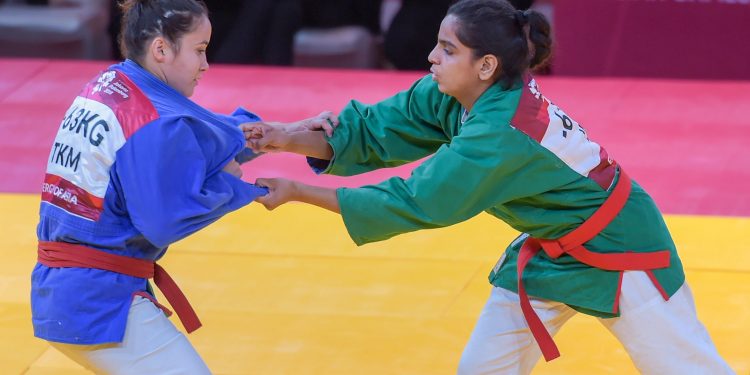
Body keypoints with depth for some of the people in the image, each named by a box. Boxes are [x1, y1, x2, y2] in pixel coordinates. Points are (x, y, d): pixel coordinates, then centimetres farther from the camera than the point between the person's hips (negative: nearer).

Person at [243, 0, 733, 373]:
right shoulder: (451, 97, -11)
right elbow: (374, 132, -8)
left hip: (616, 250, -8)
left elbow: (412, 203, -33)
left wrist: (298, 192, -30)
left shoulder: (501, 134, -35)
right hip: (548, 252, 9)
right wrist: (289, 140, -24)